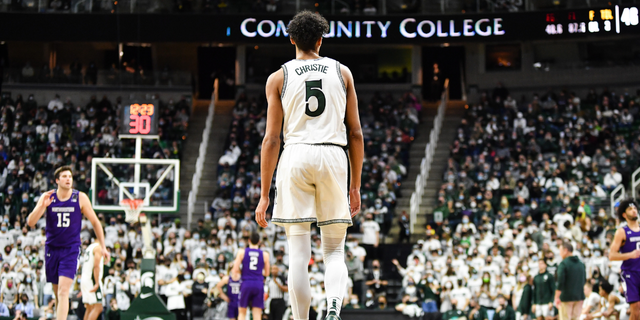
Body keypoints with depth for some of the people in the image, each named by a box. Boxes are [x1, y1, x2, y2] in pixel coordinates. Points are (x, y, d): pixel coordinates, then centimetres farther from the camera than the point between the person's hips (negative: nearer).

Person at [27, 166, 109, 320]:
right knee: (57, 293, 14)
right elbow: (30, 223, -7)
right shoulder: (47, 197, -2)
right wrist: (42, 206, -24)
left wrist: (103, 247, 3)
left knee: (63, 291, -17)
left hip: (71, 249, -3)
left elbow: (95, 222, 5)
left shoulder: (80, 198, -5)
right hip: (52, 248, 3)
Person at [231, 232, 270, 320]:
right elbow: (266, 273, 11)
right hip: (259, 284, 1)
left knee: (242, 312, 10)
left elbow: (235, 270, -4)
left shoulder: (241, 252, 1)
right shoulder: (265, 255, 5)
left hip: (246, 283, -1)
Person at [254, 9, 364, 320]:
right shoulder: (342, 72, 11)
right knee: (334, 251, 8)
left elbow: (271, 139, 1)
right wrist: (355, 185, 15)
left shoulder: (278, 78, 6)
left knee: (298, 254, 3)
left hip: (295, 157, -1)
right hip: (334, 156, 1)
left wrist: (264, 195, 3)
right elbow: (356, 134, 9)